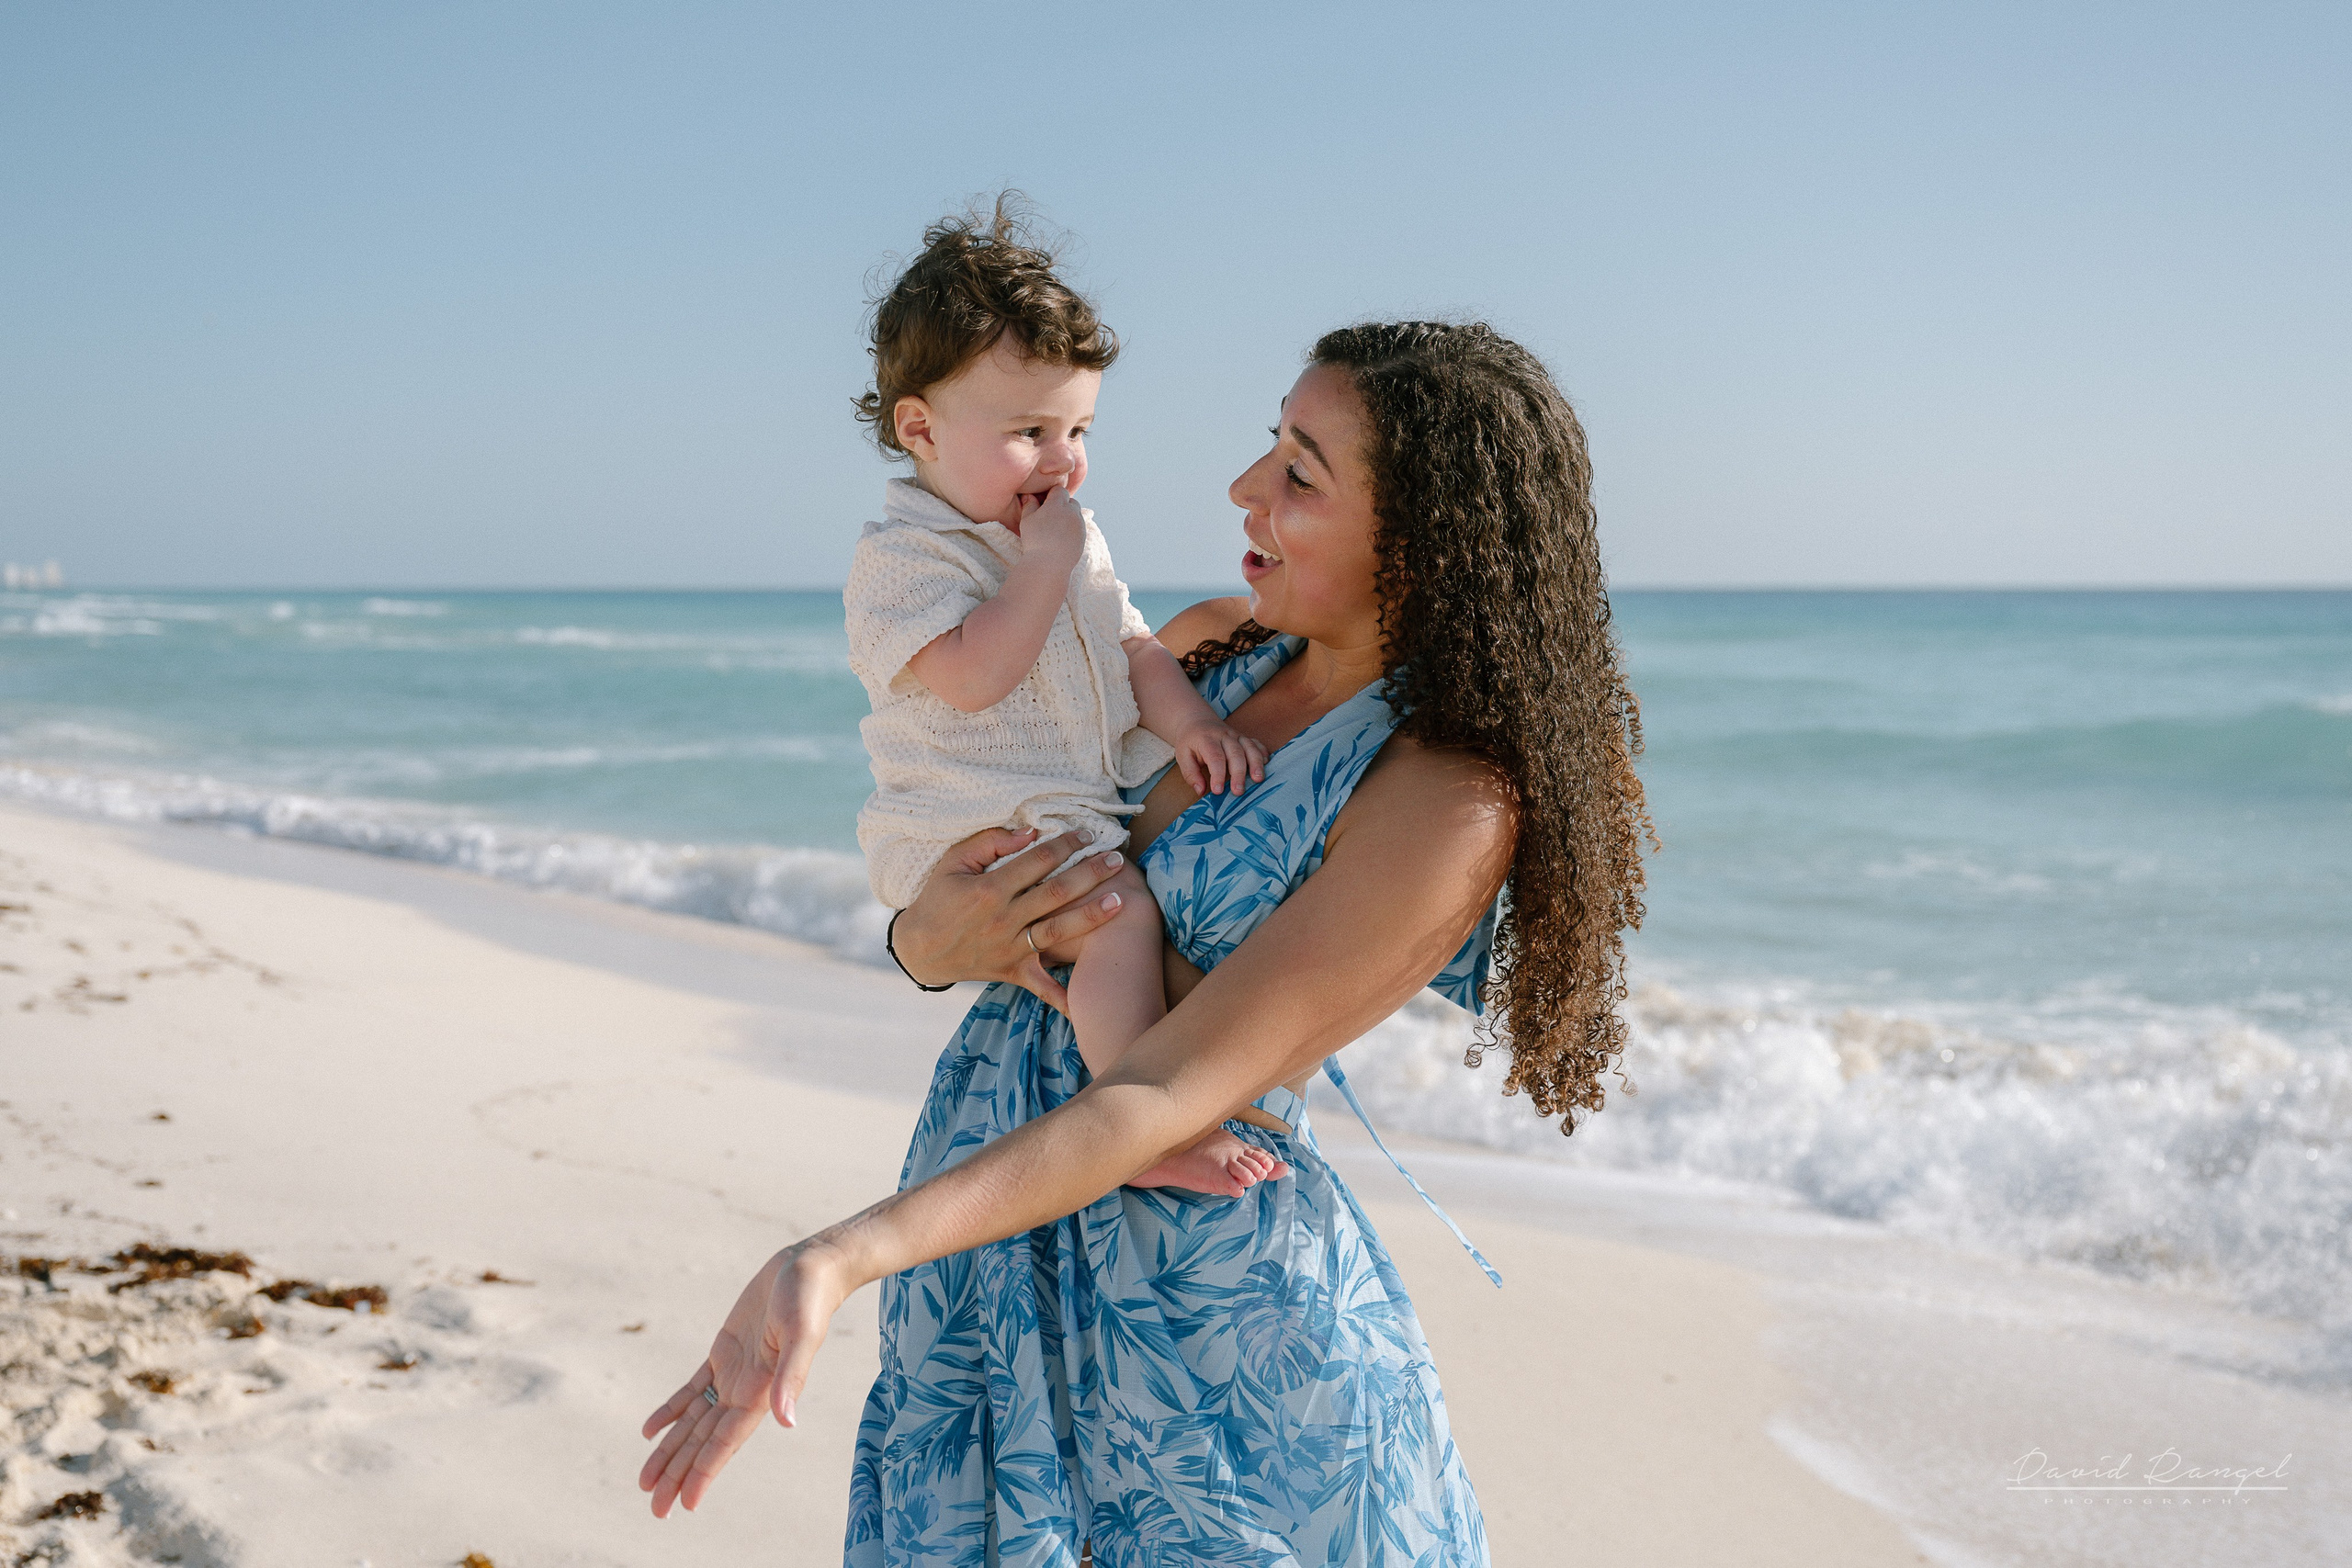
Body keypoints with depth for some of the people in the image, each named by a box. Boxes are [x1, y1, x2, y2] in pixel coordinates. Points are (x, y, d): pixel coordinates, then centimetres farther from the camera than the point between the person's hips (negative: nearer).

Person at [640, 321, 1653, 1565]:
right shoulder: (1220, 646, 4)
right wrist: (931, 939, -16)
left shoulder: (1450, 801, -18)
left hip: (1199, 1282, -6)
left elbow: (1166, 1099, -23)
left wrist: (840, 1258, -31)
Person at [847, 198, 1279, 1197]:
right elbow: (972, 675, -25)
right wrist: (1043, 562, -19)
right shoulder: (901, 554, -12)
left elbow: (1132, 647, 13)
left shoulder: (1074, 541, 16)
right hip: (965, 836, -9)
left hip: (1087, 820, 9)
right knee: (1122, 913, -30)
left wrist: (1187, 719, -7)